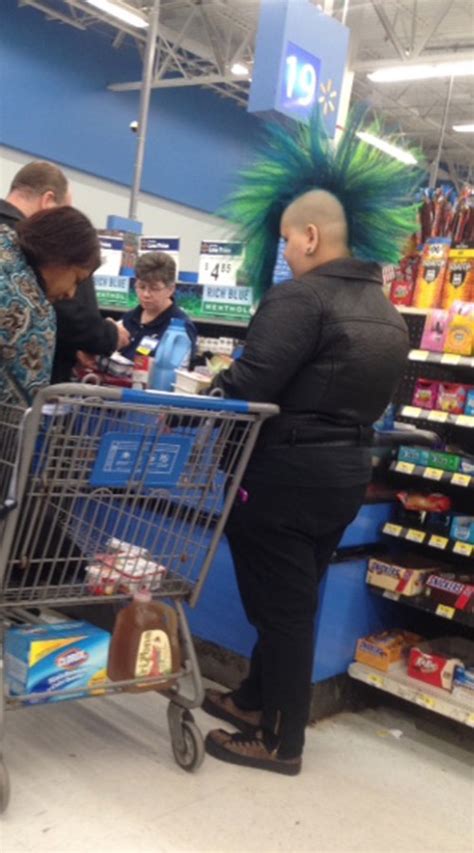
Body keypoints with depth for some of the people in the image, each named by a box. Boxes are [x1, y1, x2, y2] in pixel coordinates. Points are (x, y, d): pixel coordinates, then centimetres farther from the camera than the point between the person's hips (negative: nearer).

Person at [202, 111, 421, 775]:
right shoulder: (385, 308, 12)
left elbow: (246, 387, -22)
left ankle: (281, 741, 16)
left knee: (282, 607, 3)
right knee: (292, 601, 20)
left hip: (289, 473, -9)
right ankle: (257, 699, 36)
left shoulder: (301, 297, -16)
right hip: (347, 473, 9)